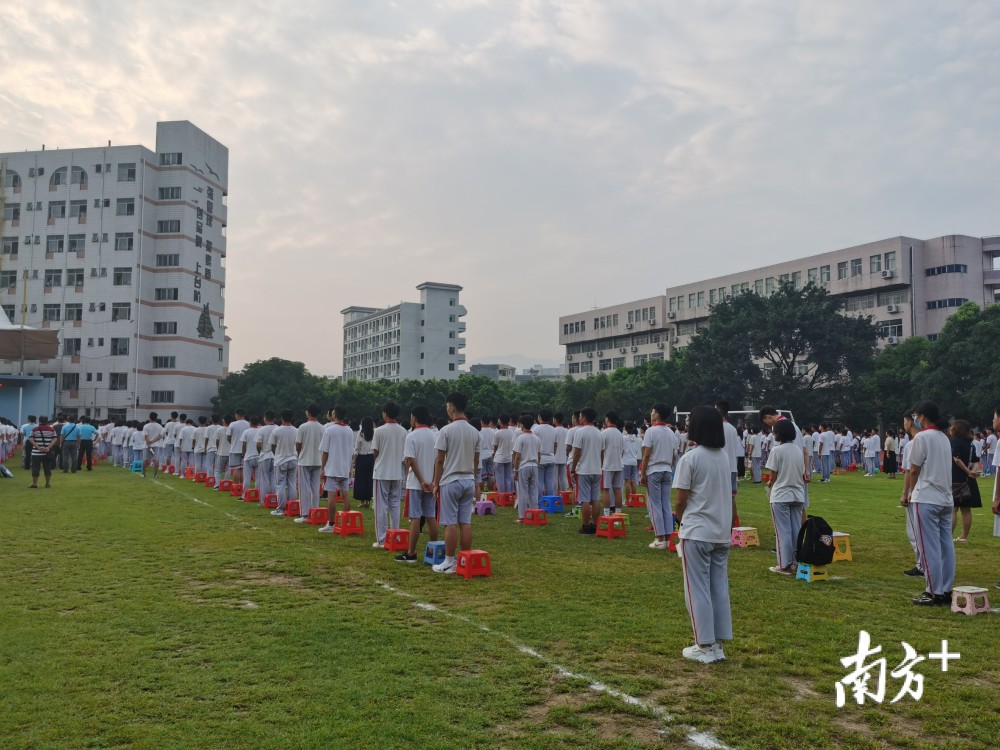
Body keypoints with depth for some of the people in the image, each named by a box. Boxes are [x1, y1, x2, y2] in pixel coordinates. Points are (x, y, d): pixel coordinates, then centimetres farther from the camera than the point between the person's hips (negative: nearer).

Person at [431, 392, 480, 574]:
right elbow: (476, 460, 12)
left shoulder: (446, 430, -11)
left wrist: (436, 483, 0)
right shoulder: (474, 432, 7)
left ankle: (449, 562, 2)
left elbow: (440, 460, -9)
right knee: (466, 522, 7)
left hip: (451, 482, -5)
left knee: (450, 523, -2)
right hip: (468, 481, 6)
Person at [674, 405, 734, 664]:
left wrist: (680, 520, 8)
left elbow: (680, 501, -11)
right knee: (719, 588, 11)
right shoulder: (725, 457, 8)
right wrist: (729, 526, 19)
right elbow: (731, 496, 11)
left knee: (698, 589, 2)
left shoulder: (690, 458, -13)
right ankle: (718, 645, 16)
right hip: (721, 533, 7)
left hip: (696, 533, -7)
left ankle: (705, 647, 6)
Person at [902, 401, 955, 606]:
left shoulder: (922, 437, -10)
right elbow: (937, 468, 14)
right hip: (946, 499, 8)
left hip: (927, 499, -8)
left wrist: (909, 492, 11)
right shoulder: (944, 438, 15)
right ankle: (946, 591, 13)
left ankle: (935, 593, -2)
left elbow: (914, 470, -6)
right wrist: (914, 491, 14)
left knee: (930, 547, -4)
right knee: (946, 546, 9)